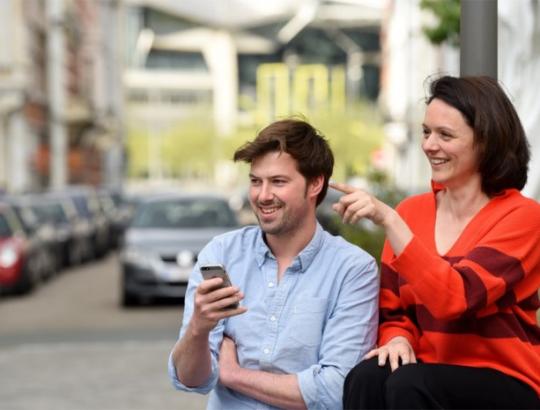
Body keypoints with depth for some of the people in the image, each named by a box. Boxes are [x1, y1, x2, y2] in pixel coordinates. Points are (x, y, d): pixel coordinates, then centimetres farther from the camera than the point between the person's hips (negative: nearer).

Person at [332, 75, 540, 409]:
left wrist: (387, 220, -30)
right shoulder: (411, 211, 5)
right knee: (367, 378, -28)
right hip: (430, 375, 4)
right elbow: (394, 312, 11)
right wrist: (398, 339, -13)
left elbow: (455, 298, -25)